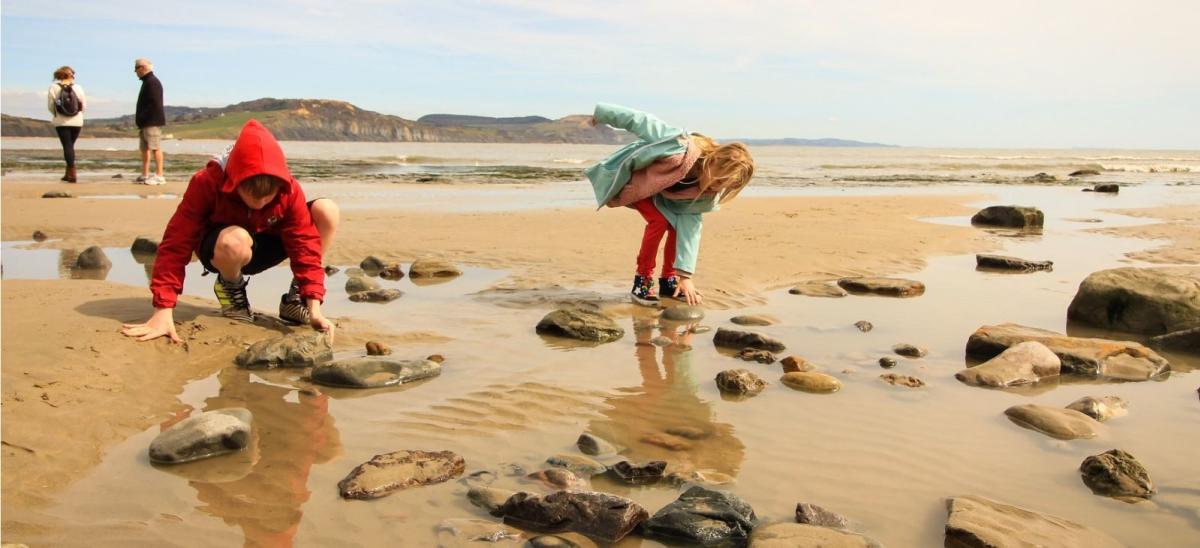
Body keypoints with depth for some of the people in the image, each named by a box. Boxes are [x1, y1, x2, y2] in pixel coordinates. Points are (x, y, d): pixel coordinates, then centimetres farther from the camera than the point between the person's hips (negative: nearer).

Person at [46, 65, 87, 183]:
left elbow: (50, 106, -4)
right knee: (70, 145, 15)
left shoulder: (53, 87, -4)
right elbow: (84, 105, 0)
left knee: (67, 146, -1)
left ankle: (72, 174, -12)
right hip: (77, 122, 2)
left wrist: (57, 115, 15)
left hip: (61, 122, -2)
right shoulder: (78, 87, -2)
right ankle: (68, 173, 18)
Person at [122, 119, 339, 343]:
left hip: (263, 246, 3)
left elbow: (305, 243, -24)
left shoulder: (289, 190, -24)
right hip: (221, 254, -3)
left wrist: (314, 307, -33)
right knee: (235, 240, -43)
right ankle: (230, 288, -6)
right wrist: (163, 311, -39)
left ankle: (295, 298, -9)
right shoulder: (207, 183, -31)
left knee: (327, 211, -22)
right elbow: (176, 245, -32)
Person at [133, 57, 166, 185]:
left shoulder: (152, 82, -12)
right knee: (144, 148, 13)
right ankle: (145, 175, 19)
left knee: (155, 148, -11)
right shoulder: (147, 82, 21)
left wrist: (143, 118, -18)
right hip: (146, 122, 11)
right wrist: (140, 119, 15)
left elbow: (154, 103, -21)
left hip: (152, 122, -11)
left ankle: (159, 176, -12)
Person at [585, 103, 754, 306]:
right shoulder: (680, 146, -42)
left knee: (679, 223, -12)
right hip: (630, 174, -6)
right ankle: (642, 281, -10)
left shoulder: (707, 190, -21)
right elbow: (638, 120, -31)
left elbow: (690, 224, -19)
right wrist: (602, 113, -15)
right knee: (659, 220, -23)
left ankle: (669, 280, 5)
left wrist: (685, 274, -23)